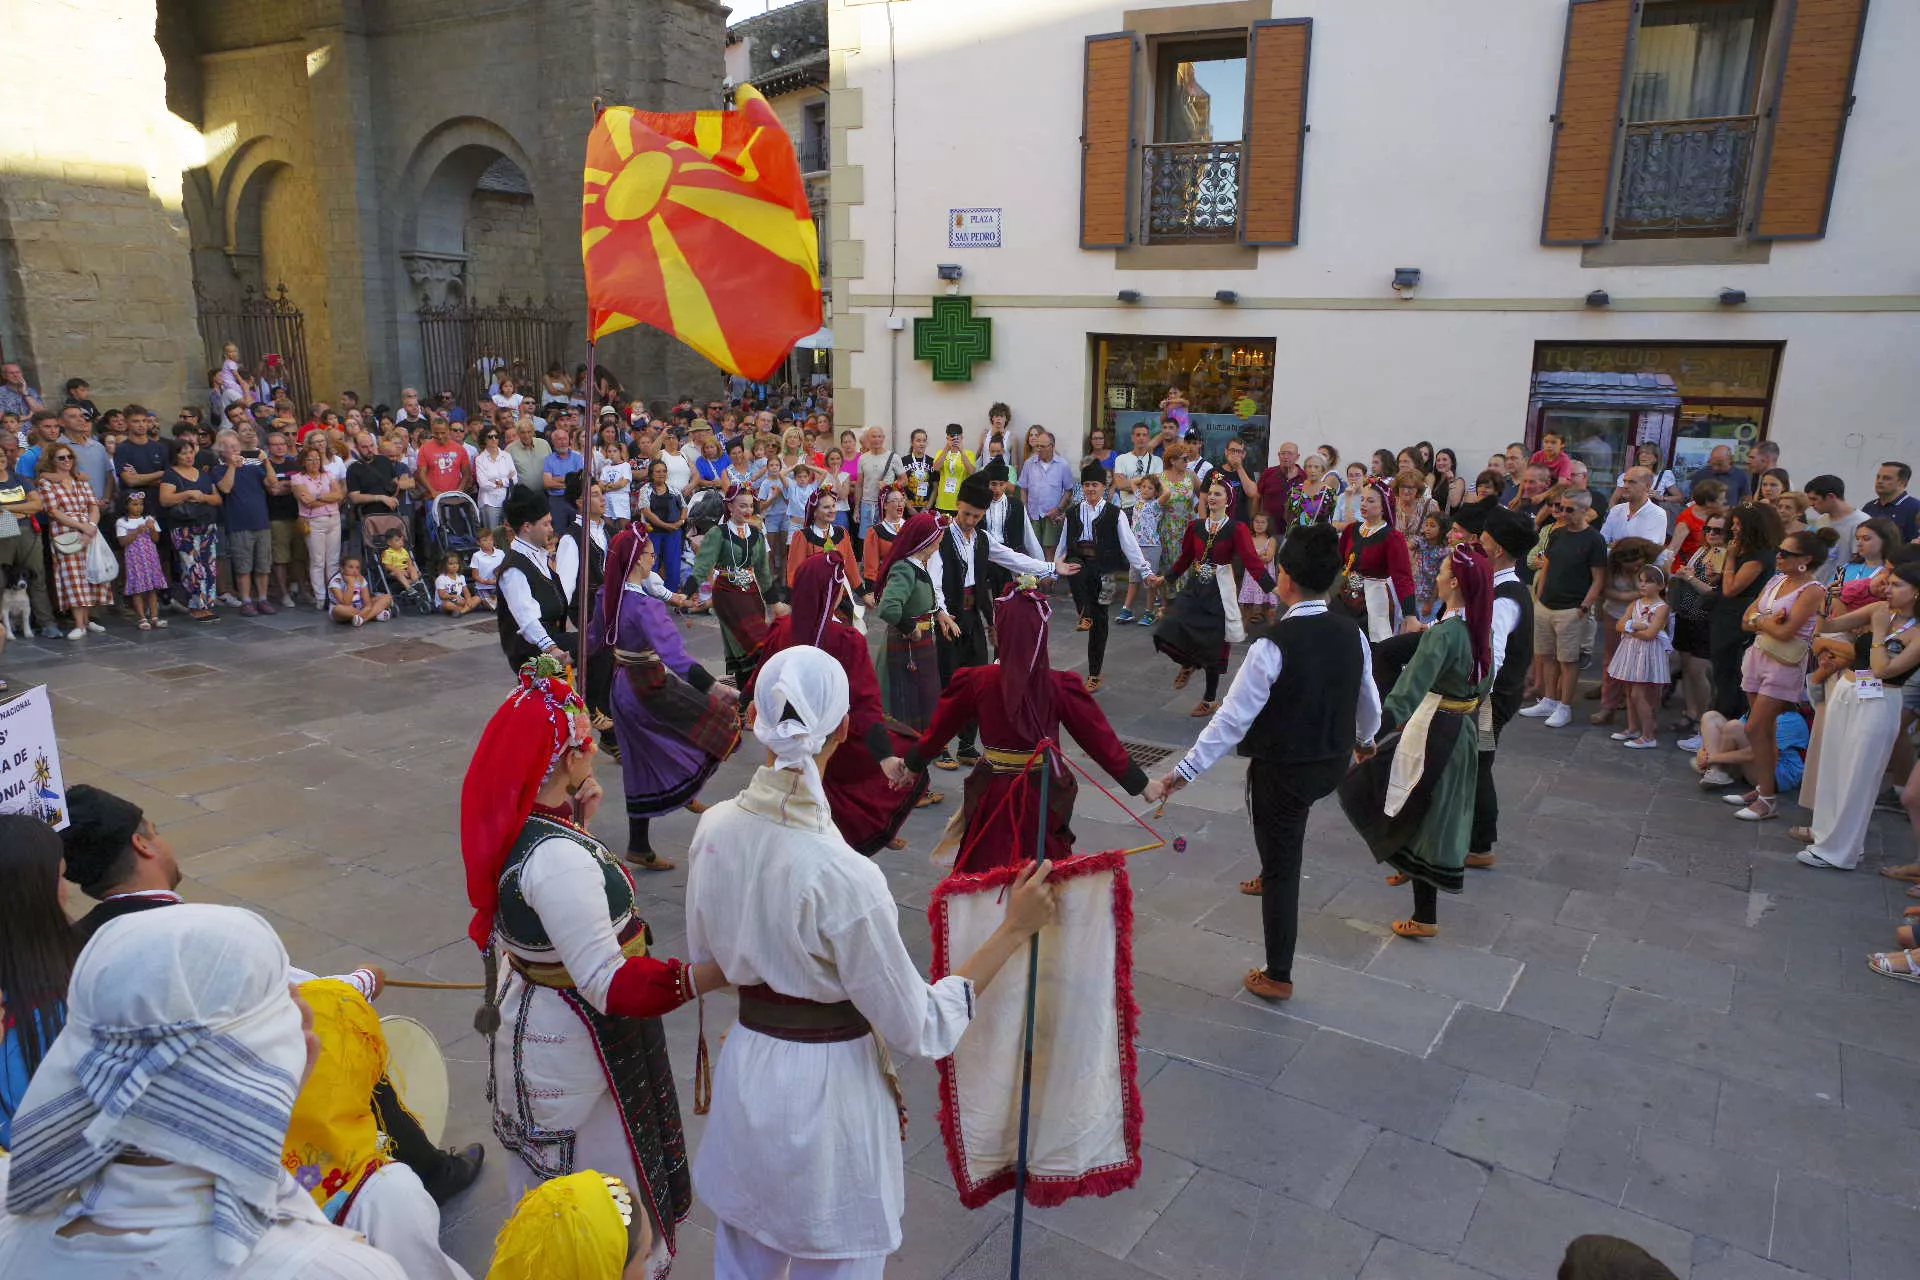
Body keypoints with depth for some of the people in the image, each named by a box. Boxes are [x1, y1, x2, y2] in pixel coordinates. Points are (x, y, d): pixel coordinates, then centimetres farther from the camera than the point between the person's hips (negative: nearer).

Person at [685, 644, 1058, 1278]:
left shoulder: (714, 829, -12)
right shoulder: (844, 877, -30)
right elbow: (921, 1029, -20)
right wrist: (1015, 929, -17)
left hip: (744, 1075, 6)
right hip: (827, 1091, -5)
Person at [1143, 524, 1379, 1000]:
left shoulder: (1272, 646, -26)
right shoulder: (1352, 633, -7)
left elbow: (1232, 720, -25)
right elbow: (1369, 700, 9)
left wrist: (1183, 773, -18)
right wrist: (1365, 738, 31)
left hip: (1284, 771, -6)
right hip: (1333, 764, 6)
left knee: (1281, 870, 9)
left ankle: (1278, 977, 23)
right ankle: (1272, 876, 57)